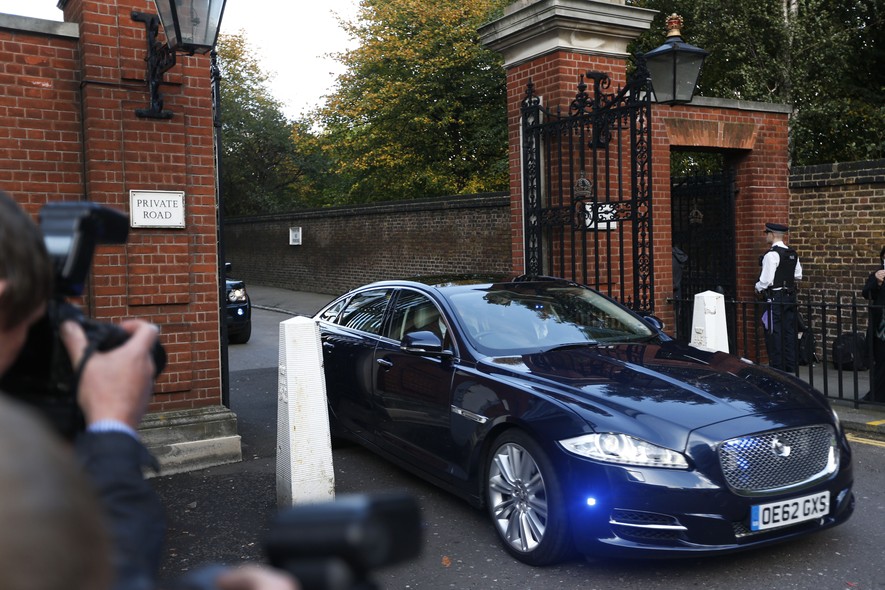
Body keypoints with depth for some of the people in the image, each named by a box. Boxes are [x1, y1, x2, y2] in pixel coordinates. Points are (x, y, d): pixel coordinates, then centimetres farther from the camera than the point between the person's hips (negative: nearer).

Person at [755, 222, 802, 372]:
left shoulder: (772, 254, -16)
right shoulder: (793, 254, 9)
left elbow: (766, 279, -19)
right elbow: (798, 275, 16)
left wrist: (758, 288, -1)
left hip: (775, 298, -8)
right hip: (790, 296, 8)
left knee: (774, 334, -2)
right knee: (789, 332, 12)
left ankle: (777, 367, 0)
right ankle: (790, 366, 18)